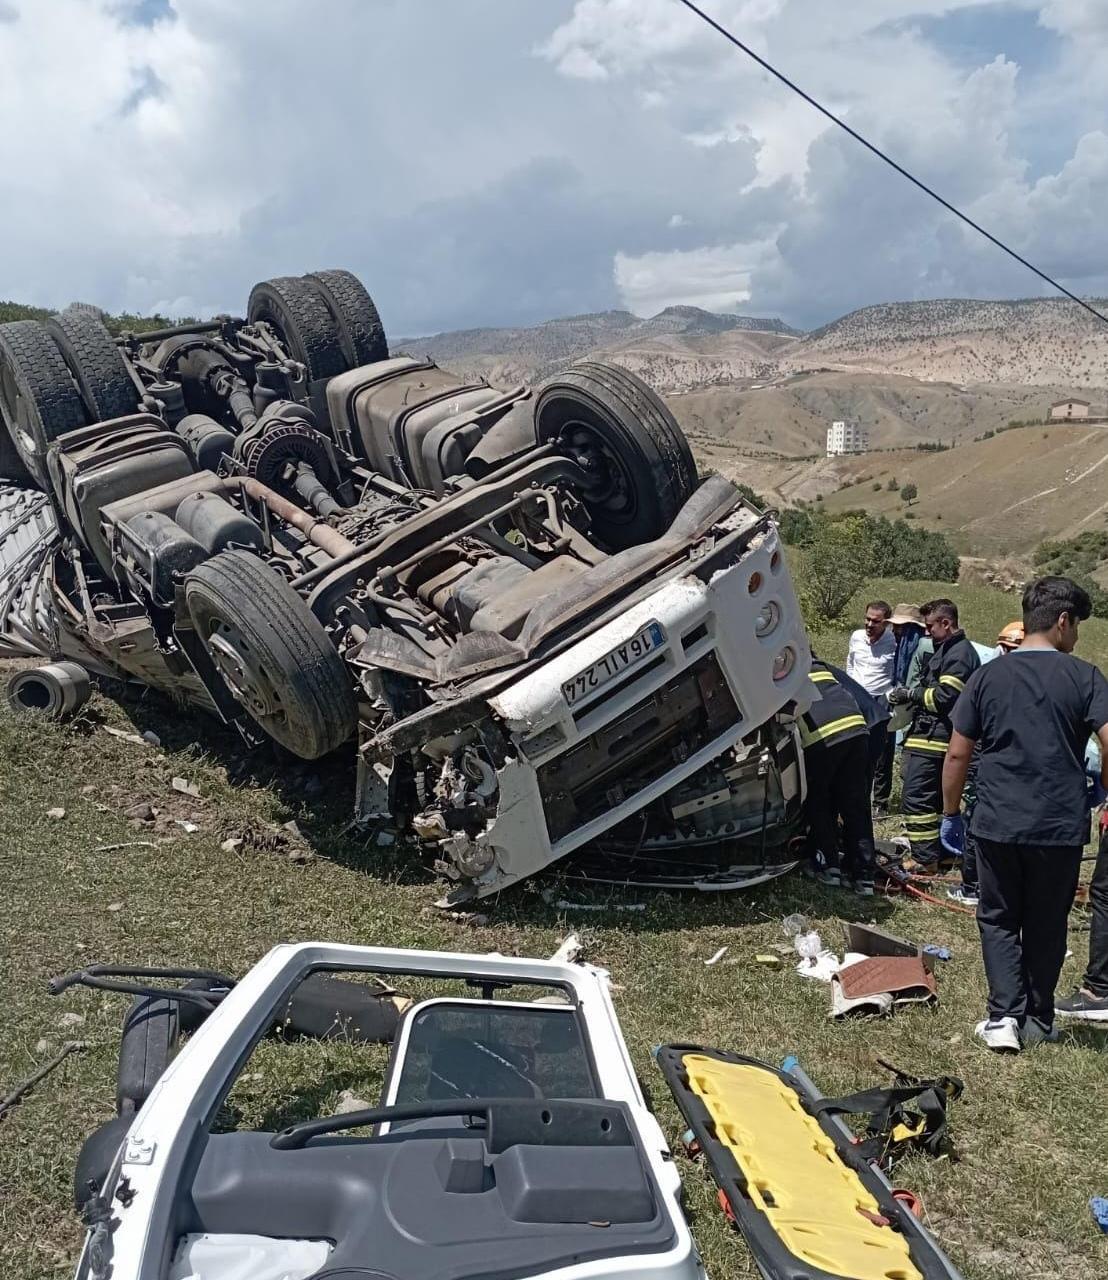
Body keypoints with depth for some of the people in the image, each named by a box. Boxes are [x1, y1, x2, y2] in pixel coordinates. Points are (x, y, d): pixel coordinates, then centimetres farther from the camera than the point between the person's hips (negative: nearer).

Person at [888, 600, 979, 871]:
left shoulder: (959, 653, -15)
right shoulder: (947, 650, 18)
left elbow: (944, 697, -21)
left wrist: (911, 694, -11)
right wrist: (912, 695, 6)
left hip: (932, 739, -11)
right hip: (936, 738, 11)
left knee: (915, 798, -8)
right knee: (939, 797, 18)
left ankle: (925, 859, -3)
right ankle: (944, 851, 28)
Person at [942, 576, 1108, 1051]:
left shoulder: (987, 677, 0)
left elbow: (957, 755, 1)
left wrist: (950, 815, 10)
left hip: (997, 824, 1)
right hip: (1061, 828, 0)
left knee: (998, 919, 14)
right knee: (1046, 925, 15)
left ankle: (1004, 1016, 4)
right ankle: (1039, 1020, 24)